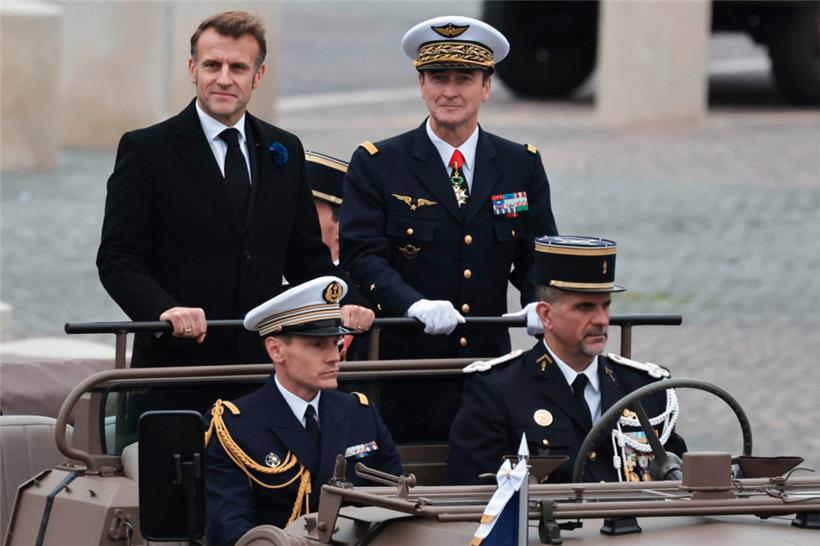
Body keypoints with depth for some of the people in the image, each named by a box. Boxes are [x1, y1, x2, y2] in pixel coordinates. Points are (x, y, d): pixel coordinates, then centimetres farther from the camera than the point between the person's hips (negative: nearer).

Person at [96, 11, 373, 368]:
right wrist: (164, 309, -25)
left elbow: (306, 257, 18)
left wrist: (343, 305, -3)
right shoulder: (146, 150, 0)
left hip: (263, 364, 4)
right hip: (176, 362, -4)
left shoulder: (286, 152, 14)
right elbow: (117, 257, -6)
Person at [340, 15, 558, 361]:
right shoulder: (375, 165, 2)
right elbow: (362, 255, -7)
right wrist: (414, 304, -24)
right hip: (401, 355, -2)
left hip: (489, 356, 2)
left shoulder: (522, 167, 11)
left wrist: (540, 303, -11)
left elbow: (536, 255, 11)